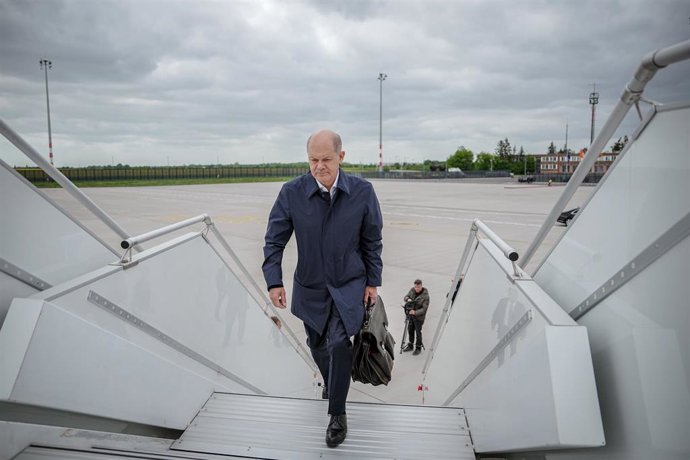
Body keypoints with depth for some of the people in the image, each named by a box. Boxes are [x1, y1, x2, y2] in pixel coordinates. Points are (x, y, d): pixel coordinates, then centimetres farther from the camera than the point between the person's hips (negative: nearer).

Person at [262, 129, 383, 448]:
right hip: (310, 286, 2)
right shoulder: (292, 192, -14)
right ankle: (330, 382, 52)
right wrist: (274, 281, -15)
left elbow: (372, 241, -2)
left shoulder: (362, 191, -13)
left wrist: (372, 281, 1)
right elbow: (274, 240, -7)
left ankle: (338, 414, 5)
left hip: (350, 284, -1)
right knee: (317, 345, 18)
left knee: (339, 342, -17)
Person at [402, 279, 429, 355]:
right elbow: (405, 297, 3)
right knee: (410, 330, 15)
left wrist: (415, 312, -34)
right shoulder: (412, 290, -5)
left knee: (418, 332, -1)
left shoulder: (425, 296, -22)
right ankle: (410, 346, 30)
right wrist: (408, 299, -21)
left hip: (419, 316, -6)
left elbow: (424, 309, -23)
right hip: (411, 315, 6)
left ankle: (418, 348, 16)